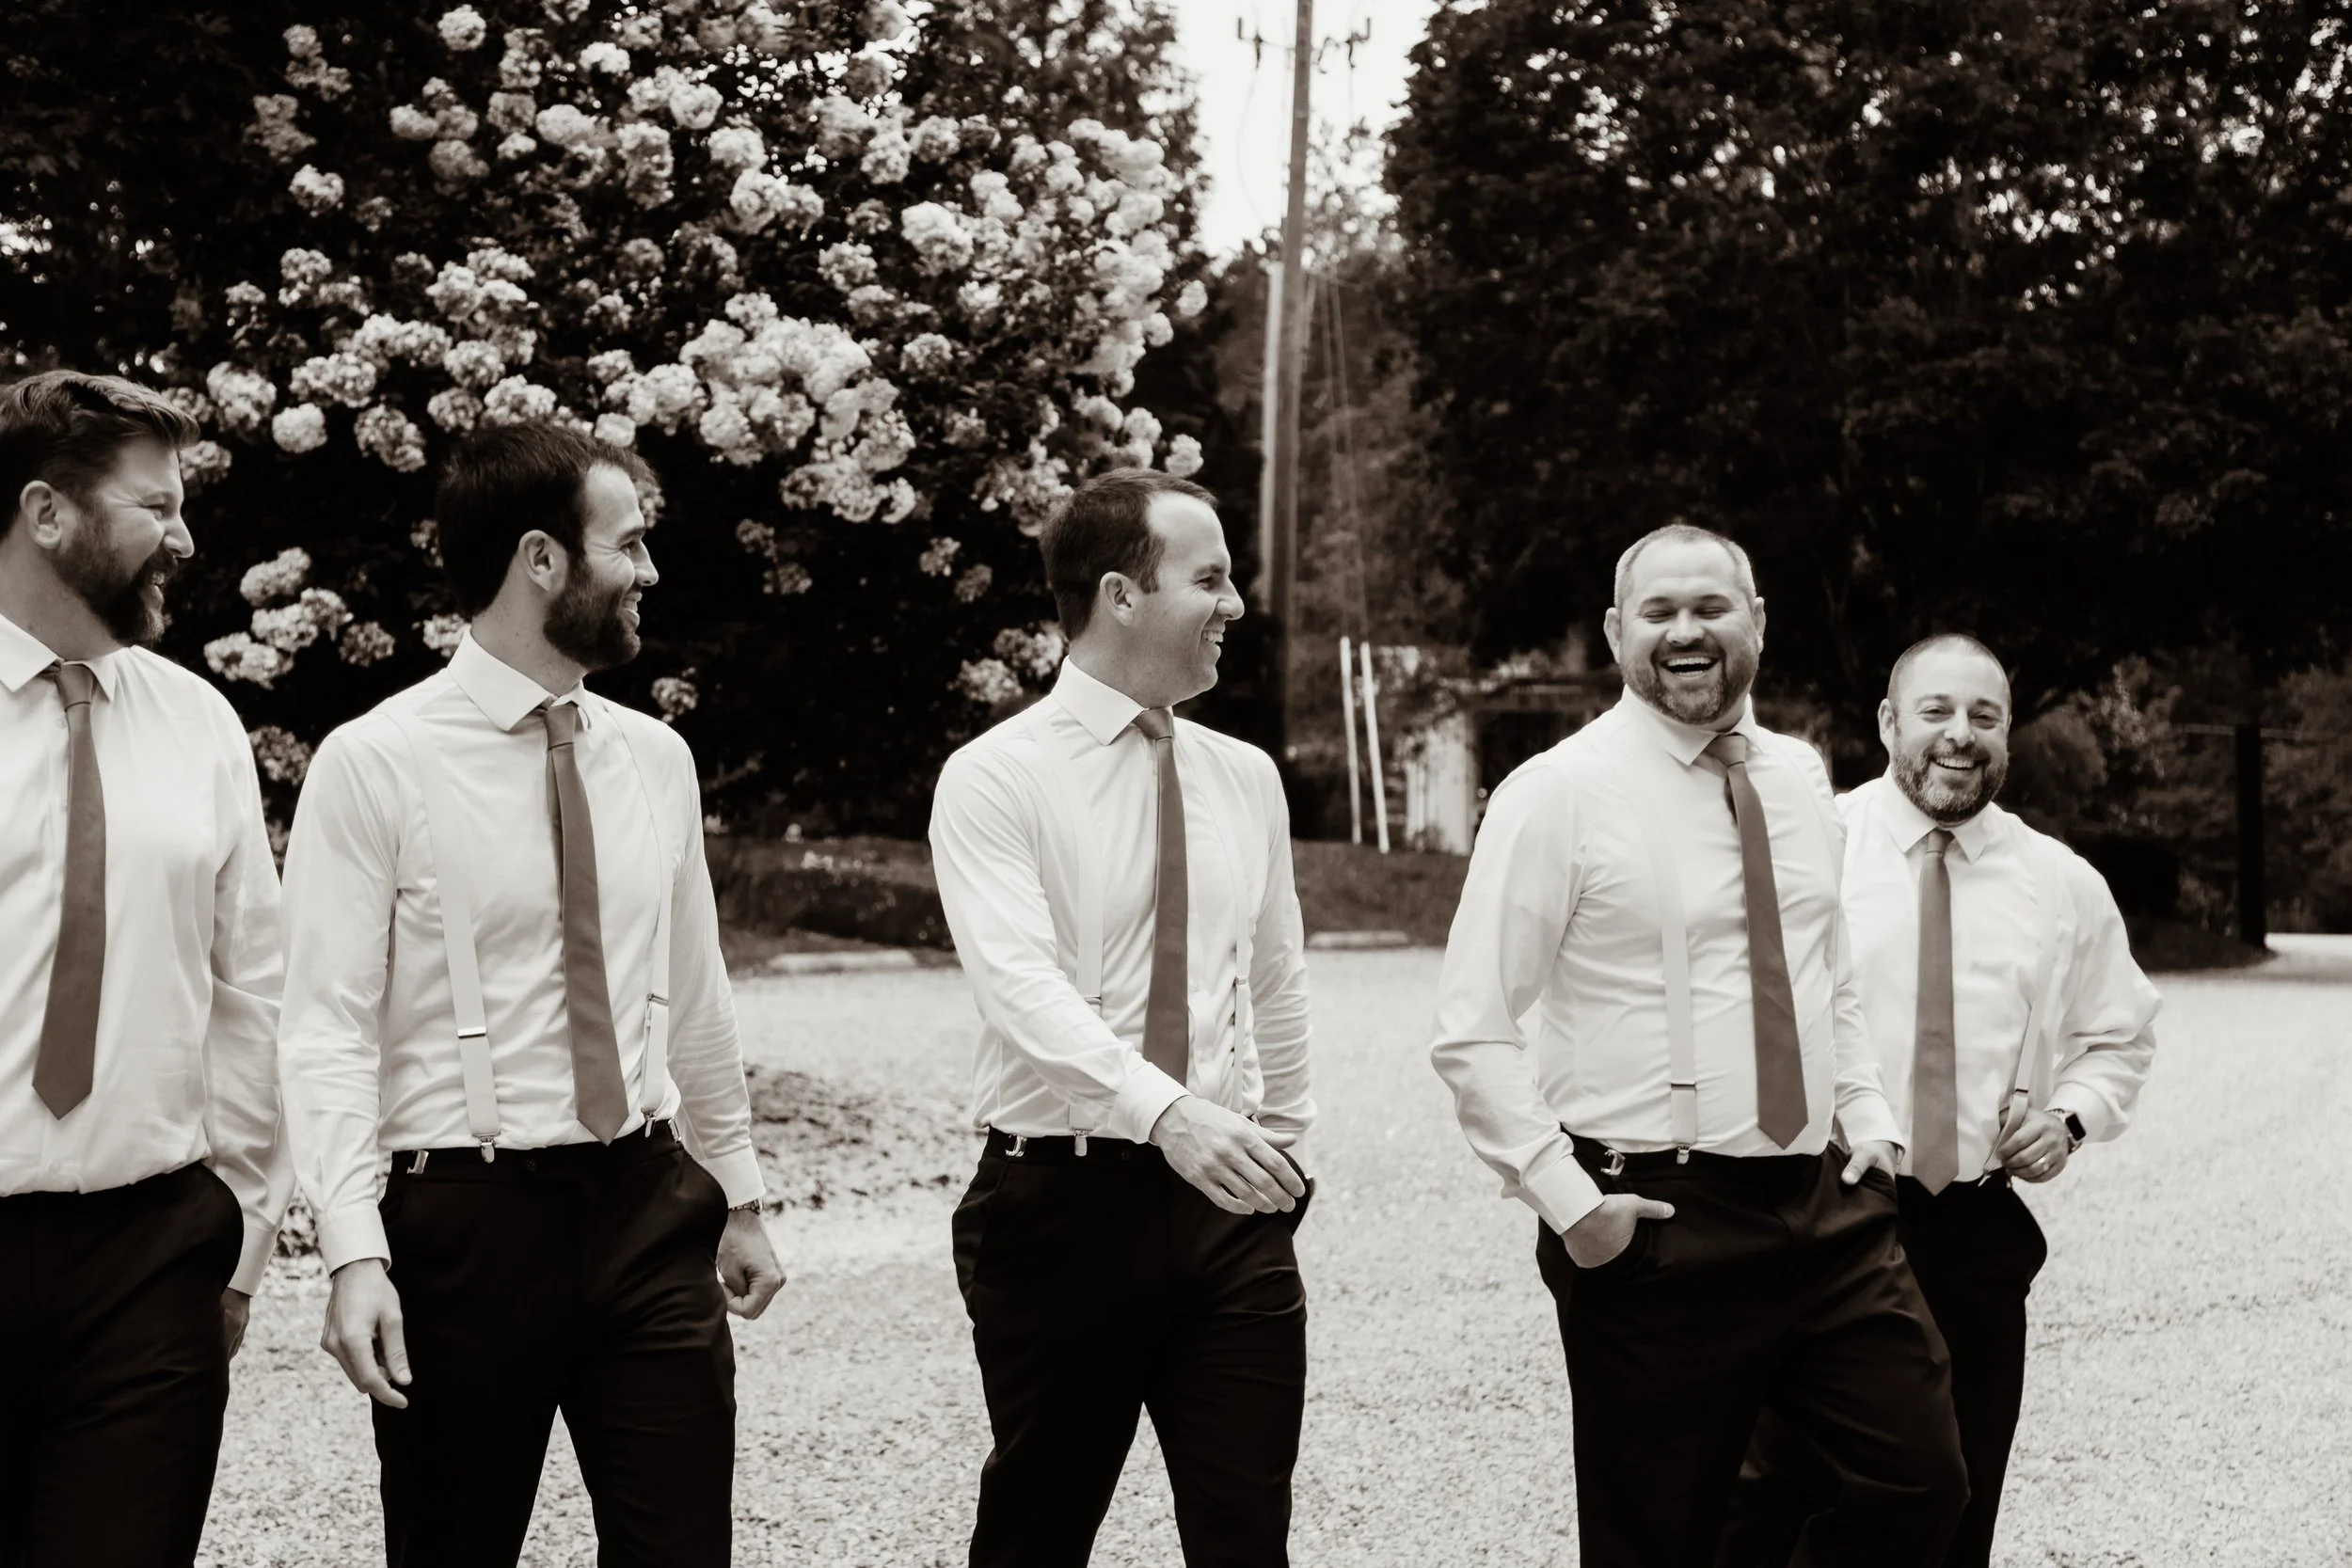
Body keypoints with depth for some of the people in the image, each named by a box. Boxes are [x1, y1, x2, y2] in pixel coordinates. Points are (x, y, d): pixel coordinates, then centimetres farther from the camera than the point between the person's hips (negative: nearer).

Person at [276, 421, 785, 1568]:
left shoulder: (654, 758, 9)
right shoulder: (374, 765, -8)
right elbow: (329, 1031, -12)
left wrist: (739, 1196, 18)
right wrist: (354, 1256, -20)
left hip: (652, 1210, 4)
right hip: (469, 1217, -4)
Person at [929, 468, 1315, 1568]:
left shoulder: (1247, 780, 10)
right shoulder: (994, 779, -7)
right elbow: (1022, 985, -21)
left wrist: (1278, 1151, 15)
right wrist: (1167, 1113, -34)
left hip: (1230, 1204, 4)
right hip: (1063, 1201, -4)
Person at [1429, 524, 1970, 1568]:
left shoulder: (1799, 778, 11)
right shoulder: (1558, 794, -8)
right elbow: (1471, 1035, -10)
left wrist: (1867, 1114, 10)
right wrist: (1565, 1197, -15)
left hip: (1828, 1203, 6)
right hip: (1654, 1224, -5)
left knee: (1922, 1477, 4)